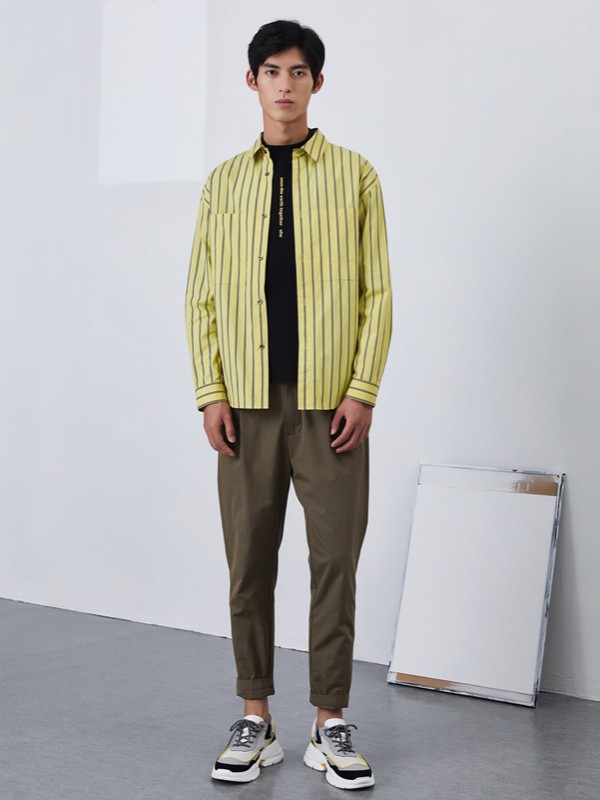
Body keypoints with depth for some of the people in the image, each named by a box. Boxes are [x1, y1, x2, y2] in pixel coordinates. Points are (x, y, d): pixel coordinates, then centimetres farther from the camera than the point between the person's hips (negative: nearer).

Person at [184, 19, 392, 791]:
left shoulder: (354, 175, 4)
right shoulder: (224, 182, 9)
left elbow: (377, 292, 1)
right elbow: (202, 295, 7)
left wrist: (363, 391, -7)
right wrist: (210, 393, -2)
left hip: (330, 403, -2)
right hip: (247, 403, 2)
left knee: (334, 561, 1)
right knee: (249, 563, 6)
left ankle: (329, 726, 13)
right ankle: (255, 721, 17)